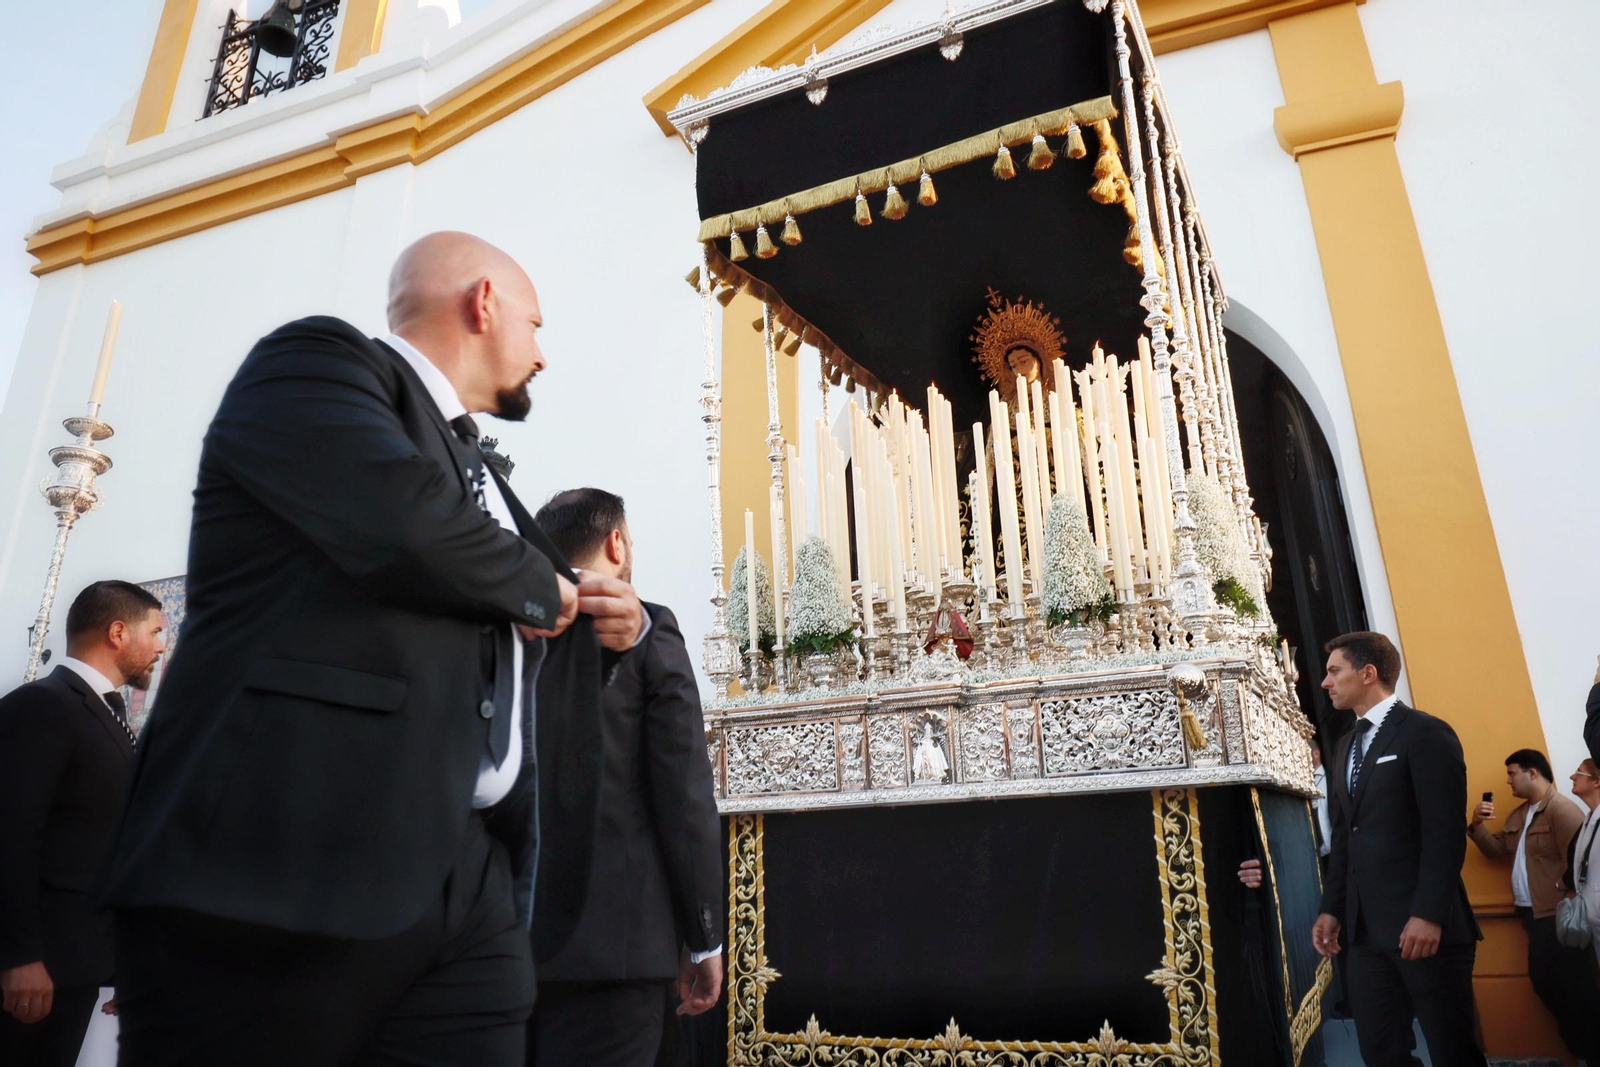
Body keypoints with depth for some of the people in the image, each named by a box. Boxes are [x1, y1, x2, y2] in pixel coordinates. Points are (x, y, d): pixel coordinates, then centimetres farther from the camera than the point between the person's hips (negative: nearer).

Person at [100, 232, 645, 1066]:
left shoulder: (472, 469, 24)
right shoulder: (320, 359, 0)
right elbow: (405, 523, -22)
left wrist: (600, 630, 13)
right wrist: (543, 588, -3)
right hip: (288, 860, -7)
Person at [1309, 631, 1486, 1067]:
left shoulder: (1426, 732, -7)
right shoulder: (1347, 746, 18)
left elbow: (1445, 833, -14)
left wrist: (1429, 914, -20)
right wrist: (1332, 909, 10)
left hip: (1423, 927, -7)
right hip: (1364, 929, 7)